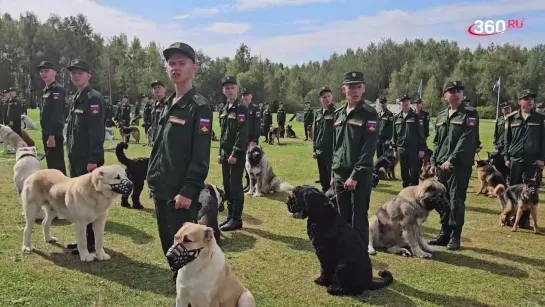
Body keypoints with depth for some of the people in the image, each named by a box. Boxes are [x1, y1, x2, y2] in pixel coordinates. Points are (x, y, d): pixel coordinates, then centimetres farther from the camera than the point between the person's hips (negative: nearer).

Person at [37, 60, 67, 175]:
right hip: (47, 134, 10)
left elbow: (56, 115, -21)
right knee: (51, 165, 16)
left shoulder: (57, 90, -12)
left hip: (54, 135, -10)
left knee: (57, 166, -6)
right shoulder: (46, 90, 17)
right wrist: (46, 135, 18)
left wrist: (52, 136, -25)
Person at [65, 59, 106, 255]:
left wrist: (93, 159, -24)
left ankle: (92, 241, 9)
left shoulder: (94, 98, -13)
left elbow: (97, 131, -21)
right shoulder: (77, 98, 16)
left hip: (89, 160, -9)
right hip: (77, 159, 10)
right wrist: (71, 157, 18)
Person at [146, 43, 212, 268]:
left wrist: (188, 191, -21)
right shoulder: (167, 105, 13)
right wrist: (153, 181, 15)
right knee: (168, 244, 17)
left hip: (181, 193, -8)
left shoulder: (199, 106, -12)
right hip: (162, 190, 8)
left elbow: (201, 156, -18)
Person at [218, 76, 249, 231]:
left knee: (235, 186, -4)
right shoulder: (224, 109, 14)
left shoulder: (241, 108, -11)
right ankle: (230, 216, 23)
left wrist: (235, 154, -21)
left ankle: (237, 219, 3)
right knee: (227, 186, 12)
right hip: (226, 154, 8)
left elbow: (242, 134, -18)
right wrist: (220, 152, 14)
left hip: (237, 155, -8)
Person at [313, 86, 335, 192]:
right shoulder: (317, 113, 12)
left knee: (332, 179, -2)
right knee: (323, 178, 15)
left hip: (331, 152, -6)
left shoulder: (336, 112, -7)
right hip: (320, 152, 6)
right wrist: (314, 149, 13)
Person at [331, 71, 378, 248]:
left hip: (360, 176, -6)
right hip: (340, 175, 6)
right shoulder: (338, 114, 11)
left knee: (359, 220, 1)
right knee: (343, 218, 13)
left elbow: (369, 149, -15)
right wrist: (334, 173, 13)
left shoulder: (370, 114, -8)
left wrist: (355, 176, -18)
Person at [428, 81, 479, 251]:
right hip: (441, 165, 6)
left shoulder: (470, 114, -4)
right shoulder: (441, 116, 14)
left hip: (460, 165, -6)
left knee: (456, 201, -3)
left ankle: (455, 237, 8)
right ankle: (445, 233, 22)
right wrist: (434, 162, 9)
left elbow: (466, 140, -14)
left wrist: (451, 160, -20)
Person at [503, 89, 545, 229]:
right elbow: (506, 139, 8)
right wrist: (506, 157, 2)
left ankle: (525, 218, 13)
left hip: (533, 160, -1)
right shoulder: (511, 118, 5)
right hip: (515, 159, 1)